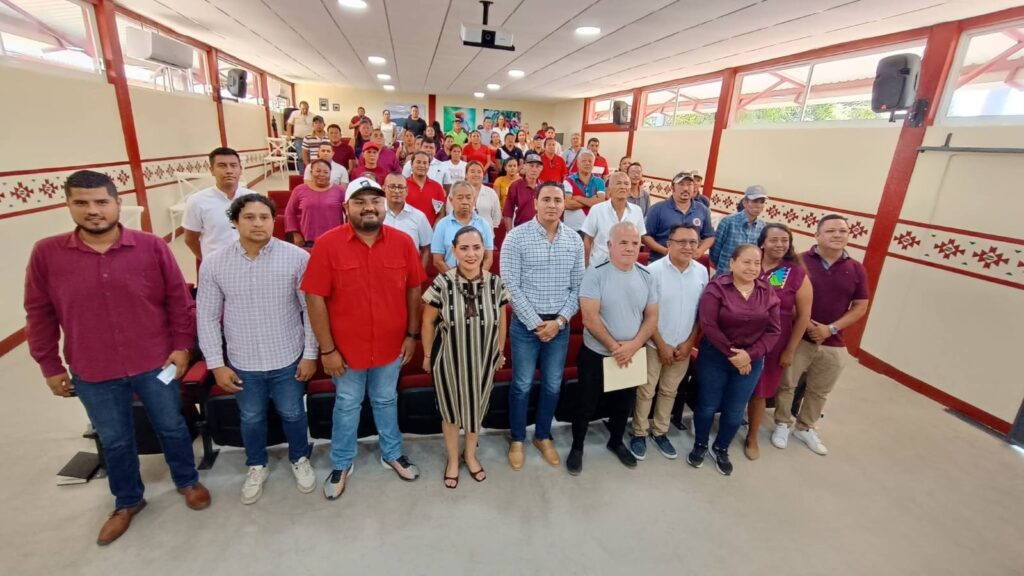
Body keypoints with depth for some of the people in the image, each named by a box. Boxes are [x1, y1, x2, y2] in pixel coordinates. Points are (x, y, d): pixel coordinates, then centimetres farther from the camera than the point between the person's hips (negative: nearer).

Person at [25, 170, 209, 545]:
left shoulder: (152, 247, -11)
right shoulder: (46, 254, -7)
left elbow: (179, 300, -4)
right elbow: (40, 314, 2)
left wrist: (181, 346, -5)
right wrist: (50, 366, 4)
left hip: (155, 364, -1)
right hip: (92, 374, 2)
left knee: (172, 427, 16)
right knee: (114, 441, 19)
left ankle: (188, 481, 41)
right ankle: (127, 501, 43)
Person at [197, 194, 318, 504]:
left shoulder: (297, 257, -13)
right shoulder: (213, 264, -7)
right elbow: (207, 317, 0)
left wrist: (310, 354, -8)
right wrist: (216, 364, -2)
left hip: (288, 359, -1)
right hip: (242, 362, 2)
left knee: (292, 413, 17)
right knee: (251, 418, 21)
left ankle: (299, 458, 44)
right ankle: (257, 466, 46)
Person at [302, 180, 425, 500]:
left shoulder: (403, 242, -7)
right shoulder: (327, 244, -14)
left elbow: (414, 290, 1)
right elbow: (315, 298, -13)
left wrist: (412, 334, 0)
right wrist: (327, 349, -12)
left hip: (391, 345, 2)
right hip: (346, 348, -2)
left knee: (386, 401, 22)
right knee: (347, 406, 18)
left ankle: (392, 454, 43)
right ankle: (341, 463, 40)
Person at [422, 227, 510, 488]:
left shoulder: (496, 284, -11)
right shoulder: (442, 284, -19)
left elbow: (501, 322, 2)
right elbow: (428, 322, -7)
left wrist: (500, 352, 10)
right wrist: (427, 355, 0)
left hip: (483, 361, 2)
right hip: (449, 361, -2)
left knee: (477, 409, 20)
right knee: (450, 411, 17)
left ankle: (470, 455, 47)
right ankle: (453, 459, 43)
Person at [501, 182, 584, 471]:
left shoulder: (575, 240, 2)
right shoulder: (516, 237, -9)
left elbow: (577, 286, 4)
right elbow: (511, 286, -12)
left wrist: (560, 321, -7)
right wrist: (536, 323, -13)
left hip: (560, 324, 4)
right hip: (525, 323, -3)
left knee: (553, 385, 15)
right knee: (522, 385, 9)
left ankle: (543, 436, 37)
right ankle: (517, 439, 31)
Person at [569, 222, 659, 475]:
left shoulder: (646, 276, -2)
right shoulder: (595, 273, -17)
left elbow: (652, 317, -1)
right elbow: (590, 318, -20)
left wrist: (633, 345, -15)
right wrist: (614, 347, -17)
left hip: (632, 356, 4)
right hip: (596, 354, -4)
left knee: (623, 404, 21)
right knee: (586, 404, 11)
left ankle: (616, 442, 45)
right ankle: (577, 447, 33)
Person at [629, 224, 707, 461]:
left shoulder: (702, 272, -2)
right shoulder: (654, 270, -16)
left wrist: (689, 342, -3)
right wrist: (661, 344, -12)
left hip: (683, 347, 4)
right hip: (654, 345, -4)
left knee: (669, 391, 17)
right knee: (646, 392, 7)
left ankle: (660, 432, 34)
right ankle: (639, 433, 25)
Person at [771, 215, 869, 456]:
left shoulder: (856, 269, 1)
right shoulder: (800, 261, -10)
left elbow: (860, 307, 3)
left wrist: (831, 329, -10)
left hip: (834, 344, 4)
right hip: (798, 337, -3)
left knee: (820, 391, 17)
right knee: (786, 384, 8)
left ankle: (805, 428, 37)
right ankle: (782, 424, 29)